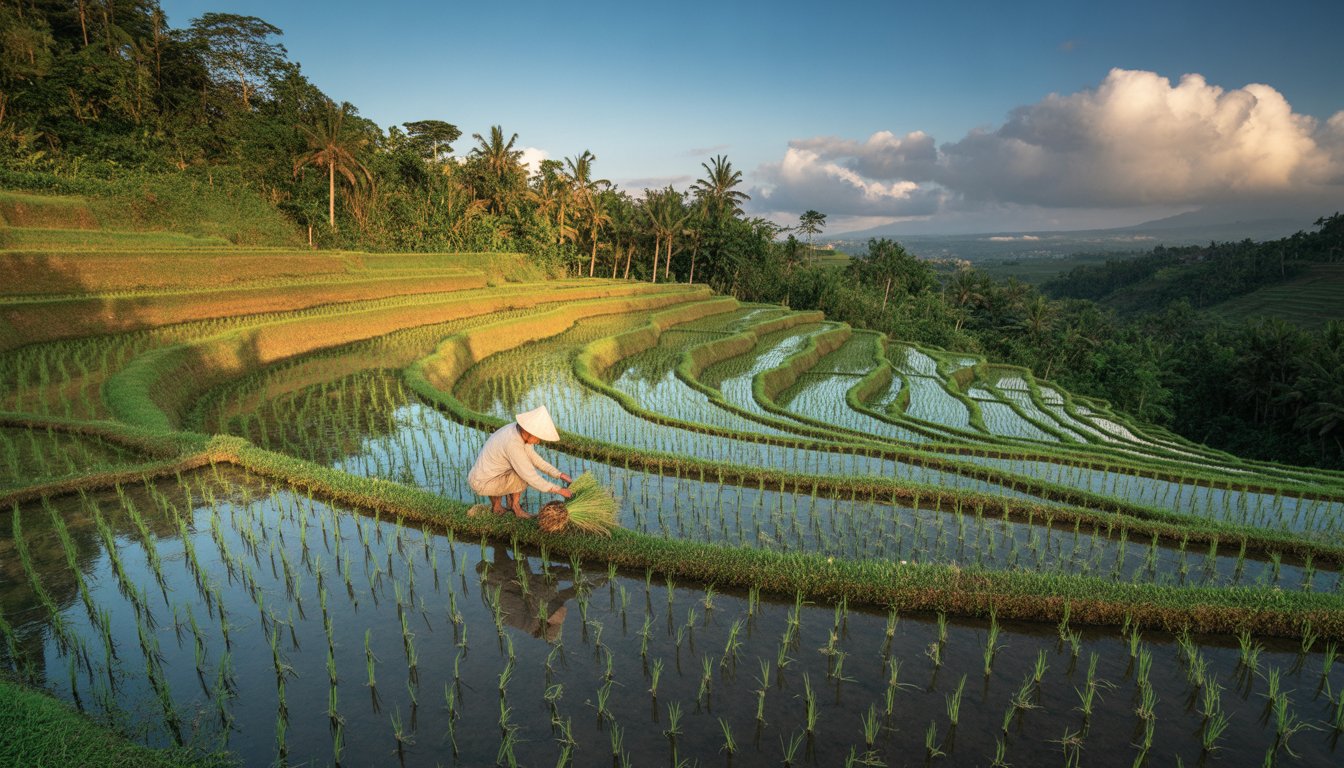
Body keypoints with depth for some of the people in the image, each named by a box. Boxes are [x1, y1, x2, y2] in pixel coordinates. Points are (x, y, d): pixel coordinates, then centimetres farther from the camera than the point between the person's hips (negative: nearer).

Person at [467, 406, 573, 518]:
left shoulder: (517, 429, -3)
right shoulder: (513, 444, -30)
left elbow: (534, 458, 7)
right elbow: (532, 479, -26)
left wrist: (559, 475, 0)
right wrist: (559, 490, -17)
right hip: (483, 484, -9)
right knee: (526, 473, -14)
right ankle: (515, 506, 5)